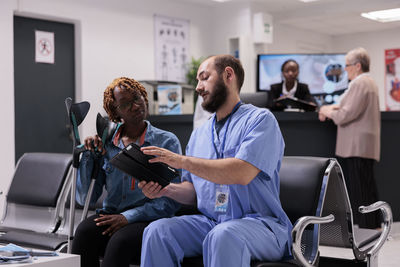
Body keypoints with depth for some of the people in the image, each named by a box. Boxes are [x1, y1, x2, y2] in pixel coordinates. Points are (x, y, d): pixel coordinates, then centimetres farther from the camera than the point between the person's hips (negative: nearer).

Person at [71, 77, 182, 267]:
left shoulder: (167, 142, 2)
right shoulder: (106, 144, 11)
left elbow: (171, 201, -4)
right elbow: (85, 199, 9)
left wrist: (128, 217, -15)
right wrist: (89, 156, -3)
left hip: (148, 221, -3)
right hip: (110, 216, 3)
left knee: (121, 240, -34)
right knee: (84, 231, -30)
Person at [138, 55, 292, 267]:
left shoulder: (260, 119, -4)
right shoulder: (199, 134, 18)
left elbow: (242, 173, -20)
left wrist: (183, 161, -17)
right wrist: (167, 189, -3)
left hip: (257, 222, -5)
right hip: (208, 222, 6)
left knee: (222, 236, -38)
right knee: (156, 231, -19)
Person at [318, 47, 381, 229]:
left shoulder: (360, 83, -14)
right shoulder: (368, 82, 20)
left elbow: (347, 114, -20)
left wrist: (329, 112, -4)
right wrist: (333, 108, 10)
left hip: (357, 145, -11)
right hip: (365, 146, 11)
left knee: (359, 189, -7)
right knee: (367, 187, 13)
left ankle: (366, 227, -5)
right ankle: (373, 225, 19)